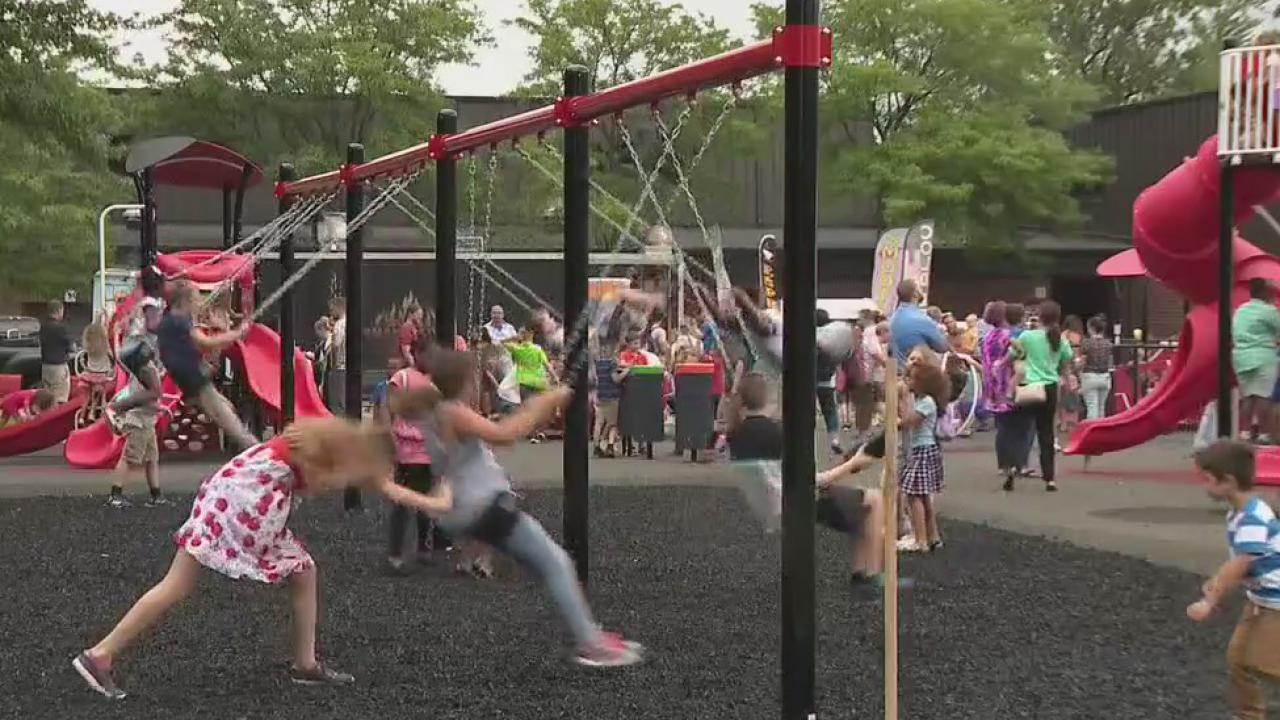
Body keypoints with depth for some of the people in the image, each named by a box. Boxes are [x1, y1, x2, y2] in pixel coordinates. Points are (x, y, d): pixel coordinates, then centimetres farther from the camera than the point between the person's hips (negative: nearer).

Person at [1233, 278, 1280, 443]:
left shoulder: (1239, 310, 15)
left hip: (1241, 357, 7)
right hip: (1263, 358, -7)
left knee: (1247, 396, 8)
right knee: (1263, 395, -5)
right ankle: (1265, 433, -6)